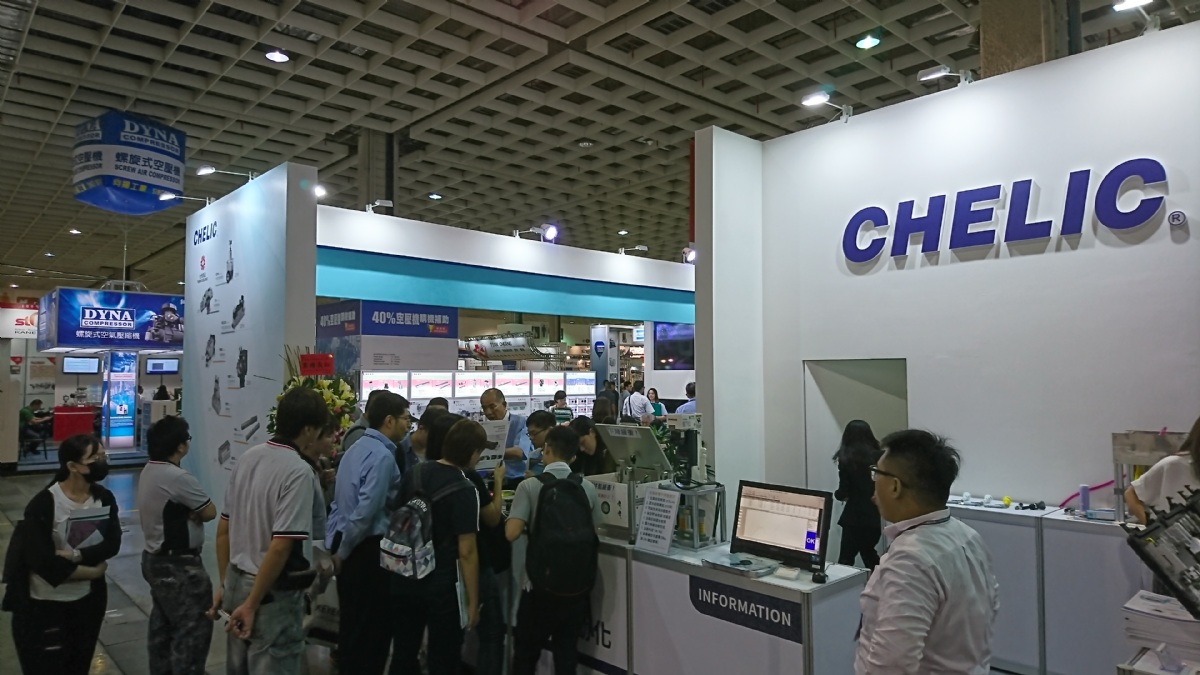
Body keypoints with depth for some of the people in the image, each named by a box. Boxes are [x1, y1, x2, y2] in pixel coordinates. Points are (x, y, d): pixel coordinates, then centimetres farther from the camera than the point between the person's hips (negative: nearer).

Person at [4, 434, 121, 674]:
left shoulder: (104, 499, -6)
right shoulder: (43, 504, -20)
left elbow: (112, 545, -10)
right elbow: (43, 561, -23)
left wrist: (77, 556, -26)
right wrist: (93, 571, -15)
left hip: (88, 600, 5)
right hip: (44, 605, -5)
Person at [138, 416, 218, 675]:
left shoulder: (149, 471, 5)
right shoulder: (178, 477, -25)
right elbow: (210, 511, -16)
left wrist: (187, 513, -7)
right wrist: (194, 513, 2)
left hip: (155, 559, 10)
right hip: (178, 565, -10)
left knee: (163, 623, 21)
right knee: (194, 627, -1)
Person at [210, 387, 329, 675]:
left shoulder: (247, 458, 3)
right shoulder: (298, 471, -20)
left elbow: (224, 529, 10)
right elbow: (280, 547, -25)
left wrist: (225, 584, 19)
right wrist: (252, 604, -15)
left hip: (237, 582, 8)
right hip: (273, 593, -8)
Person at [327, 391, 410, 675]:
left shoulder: (358, 447, 11)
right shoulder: (382, 456, -19)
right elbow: (367, 510, -26)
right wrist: (343, 551, -14)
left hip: (347, 543, 10)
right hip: (366, 546, -10)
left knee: (352, 617, 21)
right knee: (373, 622, 3)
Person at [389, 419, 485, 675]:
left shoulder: (415, 473, 0)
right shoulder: (464, 490, -19)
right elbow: (466, 552, -19)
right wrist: (473, 601, -11)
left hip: (404, 578, 6)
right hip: (441, 585, -6)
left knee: (403, 654, 19)